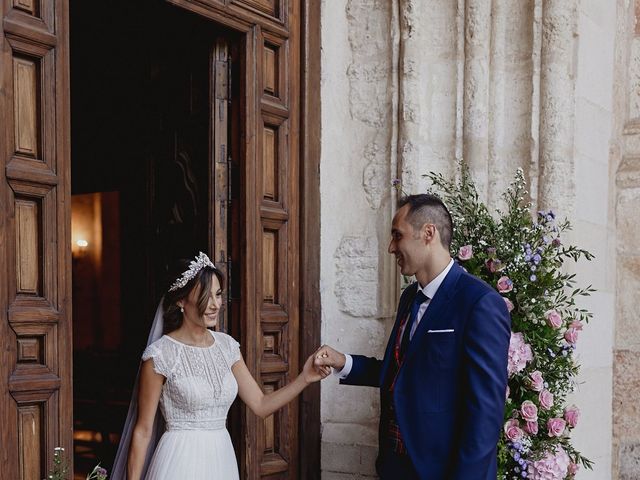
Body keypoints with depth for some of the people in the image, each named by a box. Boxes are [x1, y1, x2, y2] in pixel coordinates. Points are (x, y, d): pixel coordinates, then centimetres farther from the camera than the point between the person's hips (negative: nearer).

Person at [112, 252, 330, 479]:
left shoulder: (227, 345, 4)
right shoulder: (160, 354, -11)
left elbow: (260, 405, 5)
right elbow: (143, 430, -8)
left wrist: (305, 378, -7)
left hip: (222, 458, 5)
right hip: (181, 460, -5)